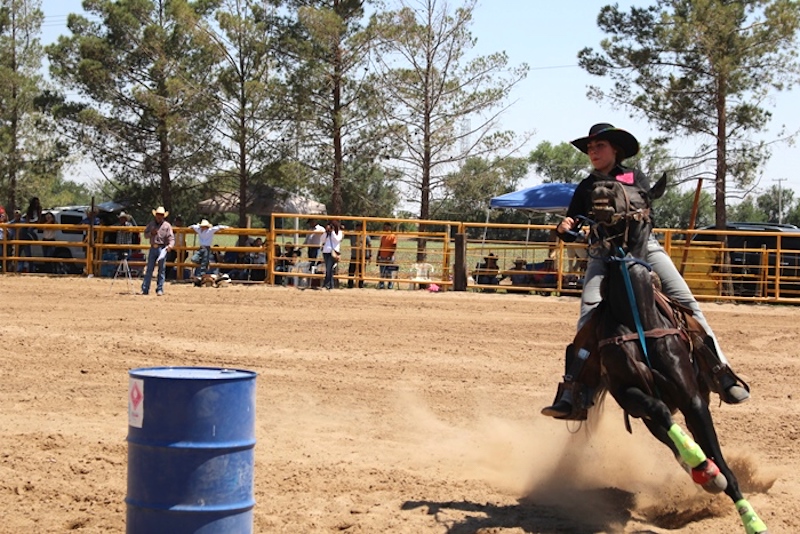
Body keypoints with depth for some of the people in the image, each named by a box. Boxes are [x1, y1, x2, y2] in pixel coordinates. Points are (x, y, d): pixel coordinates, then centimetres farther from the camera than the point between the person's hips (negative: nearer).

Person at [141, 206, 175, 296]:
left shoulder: (167, 225, 1)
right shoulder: (151, 224, 12)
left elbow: (171, 238, -7)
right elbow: (145, 234, 15)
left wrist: (170, 246, -26)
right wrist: (151, 233, -7)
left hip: (162, 248, -3)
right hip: (153, 248, 3)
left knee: (162, 270, 0)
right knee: (149, 269, 3)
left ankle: (160, 289, 6)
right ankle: (145, 289, 5)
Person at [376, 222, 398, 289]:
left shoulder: (393, 236, -5)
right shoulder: (382, 236, 14)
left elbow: (394, 247, -10)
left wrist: (392, 256, -19)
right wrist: (378, 256, 14)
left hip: (389, 257, -6)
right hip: (382, 257, 6)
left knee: (389, 272, -2)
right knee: (382, 273, 6)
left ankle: (390, 284, 6)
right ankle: (381, 284, 9)